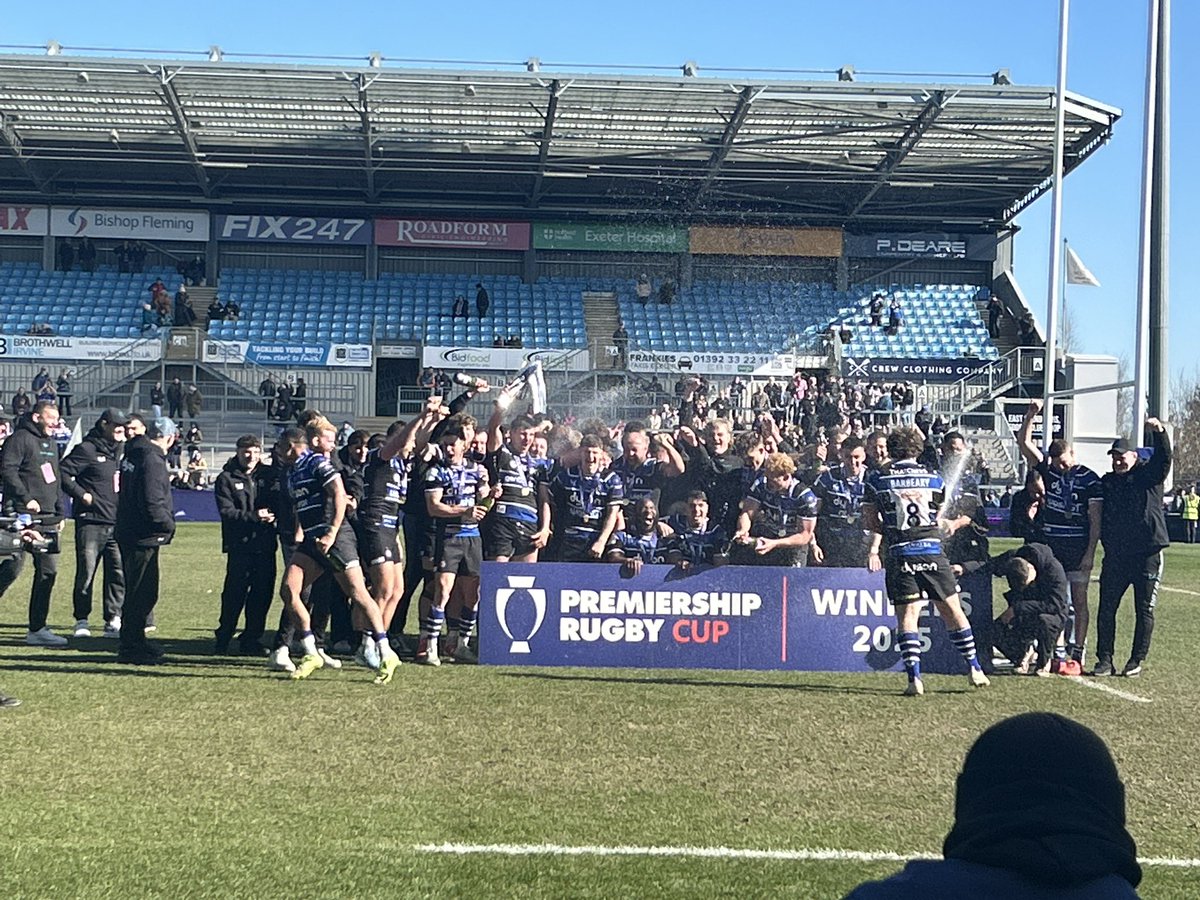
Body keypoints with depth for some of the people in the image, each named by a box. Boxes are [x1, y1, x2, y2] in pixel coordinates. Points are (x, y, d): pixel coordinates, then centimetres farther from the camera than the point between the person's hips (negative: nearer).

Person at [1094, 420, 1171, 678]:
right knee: (1106, 608, 1)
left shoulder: (1148, 475, 0)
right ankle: (1105, 659, 7)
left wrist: (1159, 432, -36)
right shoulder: (1107, 482, 11)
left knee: (1144, 610, 3)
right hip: (1116, 555, 4)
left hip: (1147, 554, -3)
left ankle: (1137, 660, 12)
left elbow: (1163, 458, -19)